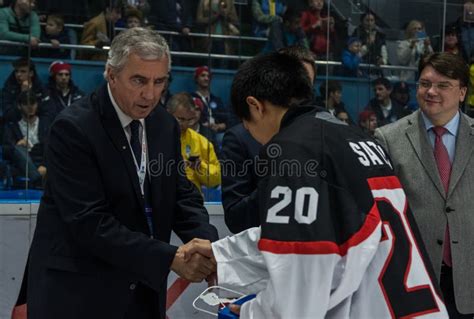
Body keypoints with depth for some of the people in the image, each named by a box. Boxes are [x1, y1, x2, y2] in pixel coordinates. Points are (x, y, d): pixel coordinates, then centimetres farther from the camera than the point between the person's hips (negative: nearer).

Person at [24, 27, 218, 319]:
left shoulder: (165, 125, 4)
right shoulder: (73, 127, -16)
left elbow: (183, 196, 5)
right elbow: (90, 223, -22)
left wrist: (209, 247, -15)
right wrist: (170, 257, -25)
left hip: (143, 291, 6)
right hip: (77, 294, -6)